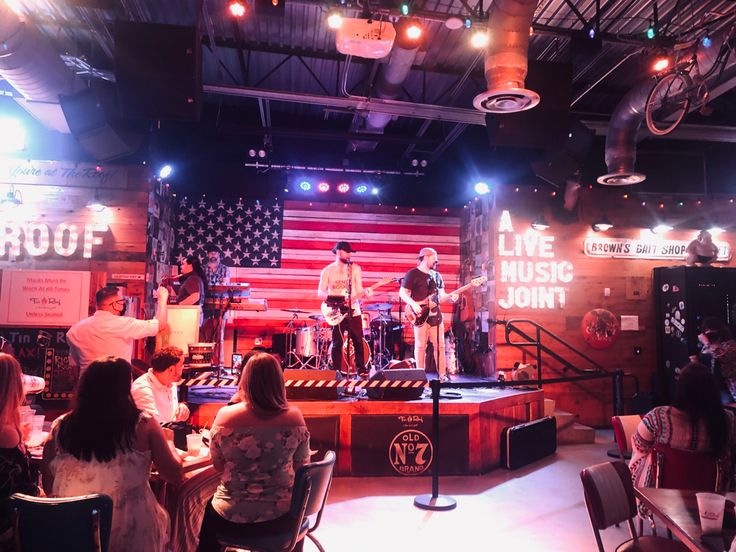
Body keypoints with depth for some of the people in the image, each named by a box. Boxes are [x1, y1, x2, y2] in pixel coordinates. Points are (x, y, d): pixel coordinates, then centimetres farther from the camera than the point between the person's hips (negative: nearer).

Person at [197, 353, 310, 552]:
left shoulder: (225, 416, -15)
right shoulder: (294, 416, -13)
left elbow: (218, 465, -1)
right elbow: (301, 466, -1)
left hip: (233, 516, 0)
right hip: (281, 515, 1)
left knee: (210, 509, 34)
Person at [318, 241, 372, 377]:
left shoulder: (355, 269, 3)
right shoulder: (327, 271, 1)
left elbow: (359, 290, 1)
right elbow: (320, 292, 0)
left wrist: (365, 293, -22)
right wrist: (333, 297, -18)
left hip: (353, 310, 1)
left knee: (358, 342, 3)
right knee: (337, 343, 3)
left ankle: (361, 369, 15)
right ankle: (336, 371, 13)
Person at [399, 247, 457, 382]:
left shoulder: (437, 275, 17)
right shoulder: (412, 274, -3)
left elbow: (441, 295, 17)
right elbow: (402, 293, -6)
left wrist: (450, 296, -3)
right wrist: (413, 304, -19)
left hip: (435, 314, 6)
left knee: (439, 344, 4)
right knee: (421, 345, -2)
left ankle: (442, 374, 10)